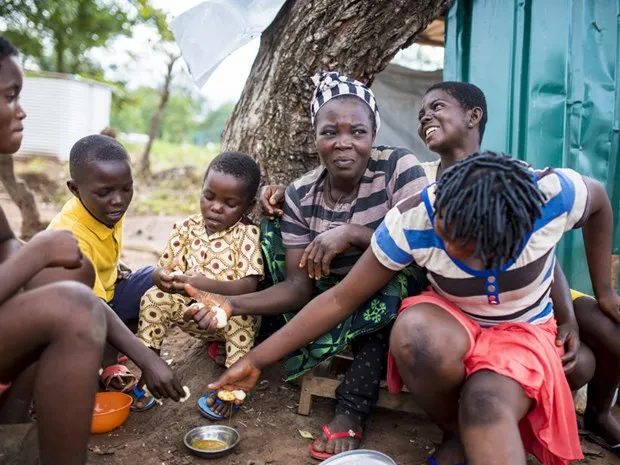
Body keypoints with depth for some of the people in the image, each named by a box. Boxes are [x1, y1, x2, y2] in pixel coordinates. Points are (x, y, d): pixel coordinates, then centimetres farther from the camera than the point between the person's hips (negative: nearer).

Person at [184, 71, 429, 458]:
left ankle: (352, 409, -22)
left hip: (396, 300, -2)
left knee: (397, 267, -36)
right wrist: (232, 304, -26)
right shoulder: (301, 196, -10)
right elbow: (300, 289, -12)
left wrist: (352, 233, -36)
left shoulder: (400, 167, -18)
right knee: (271, 233, -9)